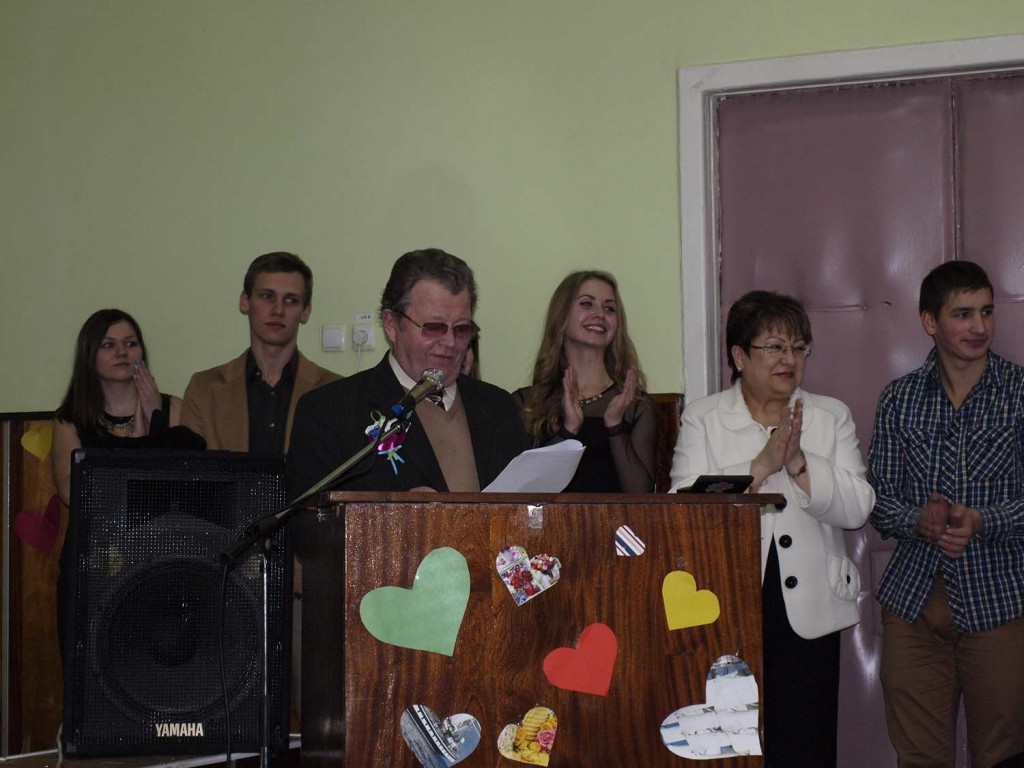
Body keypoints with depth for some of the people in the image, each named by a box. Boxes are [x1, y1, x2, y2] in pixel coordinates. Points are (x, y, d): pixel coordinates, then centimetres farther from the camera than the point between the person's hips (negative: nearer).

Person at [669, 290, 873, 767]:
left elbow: (856, 509, -1)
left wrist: (798, 463, -14)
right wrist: (762, 464, -16)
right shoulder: (702, 419, 5)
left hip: (809, 612, 2)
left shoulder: (831, 417, 10)